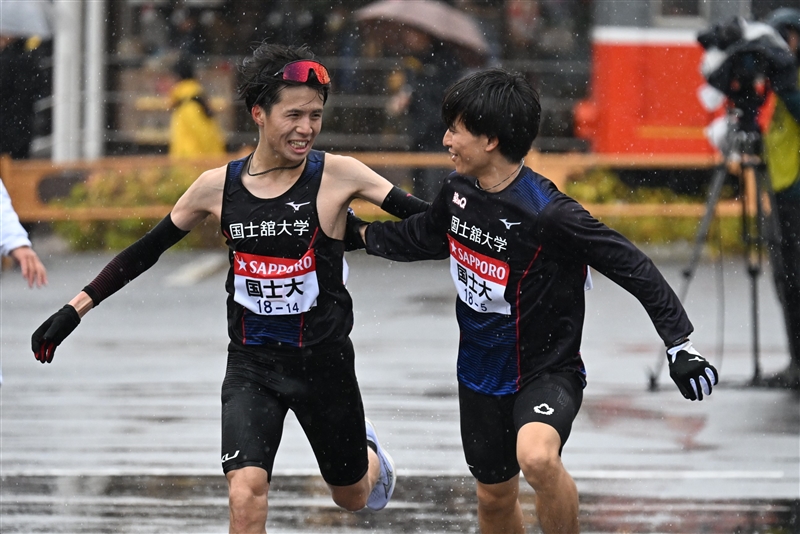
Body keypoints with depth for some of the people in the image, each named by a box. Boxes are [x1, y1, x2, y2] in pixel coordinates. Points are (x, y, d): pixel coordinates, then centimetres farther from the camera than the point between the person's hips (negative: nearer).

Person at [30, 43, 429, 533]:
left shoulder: (337, 175, -10)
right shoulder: (219, 186, -3)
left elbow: (427, 219, -10)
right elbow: (146, 251, 7)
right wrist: (77, 308, 7)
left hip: (322, 361, -1)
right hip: (250, 363, 1)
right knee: (246, 491, -20)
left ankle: (369, 453, 56)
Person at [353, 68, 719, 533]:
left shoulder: (547, 213, -25)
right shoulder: (459, 193, -2)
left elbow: (630, 265, -22)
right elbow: (424, 238, 22)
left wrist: (679, 342, -25)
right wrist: (362, 233, 28)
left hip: (547, 371, -7)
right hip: (482, 374, 7)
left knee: (536, 456, -37)